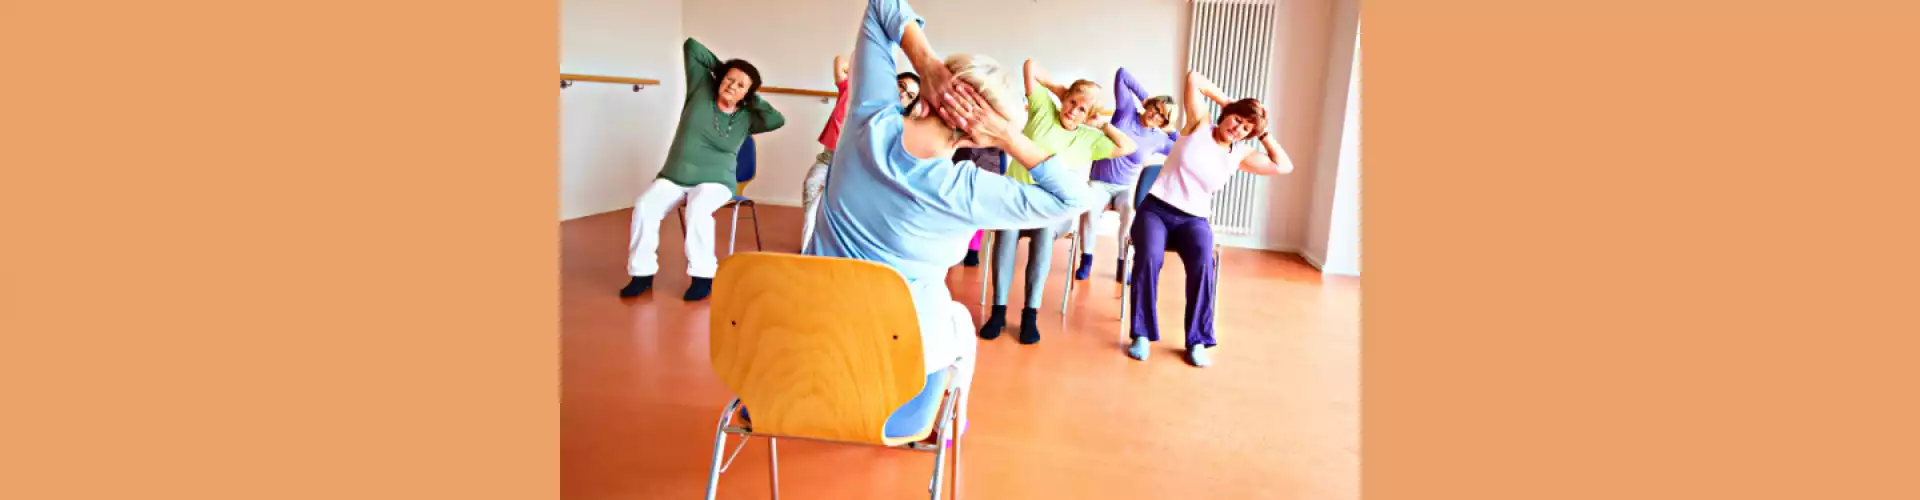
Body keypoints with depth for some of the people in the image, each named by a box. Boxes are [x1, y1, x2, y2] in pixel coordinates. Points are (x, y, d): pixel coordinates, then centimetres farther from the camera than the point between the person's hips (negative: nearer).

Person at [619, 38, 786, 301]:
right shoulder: (702, 89, 3)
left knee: (697, 211, -36)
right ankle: (642, 272, -14)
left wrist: (753, 99, -6)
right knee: (644, 207, -25)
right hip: (674, 176, 2)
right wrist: (720, 65, 8)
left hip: (715, 181, -2)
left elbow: (778, 121, -18)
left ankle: (703, 276, -23)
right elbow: (691, 47, 4)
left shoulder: (746, 118, 0)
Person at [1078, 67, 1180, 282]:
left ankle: (1123, 263, -18)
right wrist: (1145, 97, 0)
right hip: (1100, 183, -1)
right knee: (1089, 209, -34)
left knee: (1131, 210, -33)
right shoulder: (1127, 111, -2)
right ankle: (1086, 258, -13)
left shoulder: (1159, 139, 2)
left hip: (1127, 188, 2)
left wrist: (1172, 131, 2)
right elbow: (1121, 74, -2)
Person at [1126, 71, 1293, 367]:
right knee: (1149, 258, -34)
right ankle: (1142, 334, -21)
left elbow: (1284, 167, 4)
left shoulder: (1240, 157, 10)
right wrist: (1225, 101, 6)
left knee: (1203, 263, -31)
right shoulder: (1199, 125, 4)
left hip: (1193, 220, 2)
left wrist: (1264, 134, 10)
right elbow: (1193, 78, 2)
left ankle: (1197, 341, -20)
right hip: (1155, 209, -2)